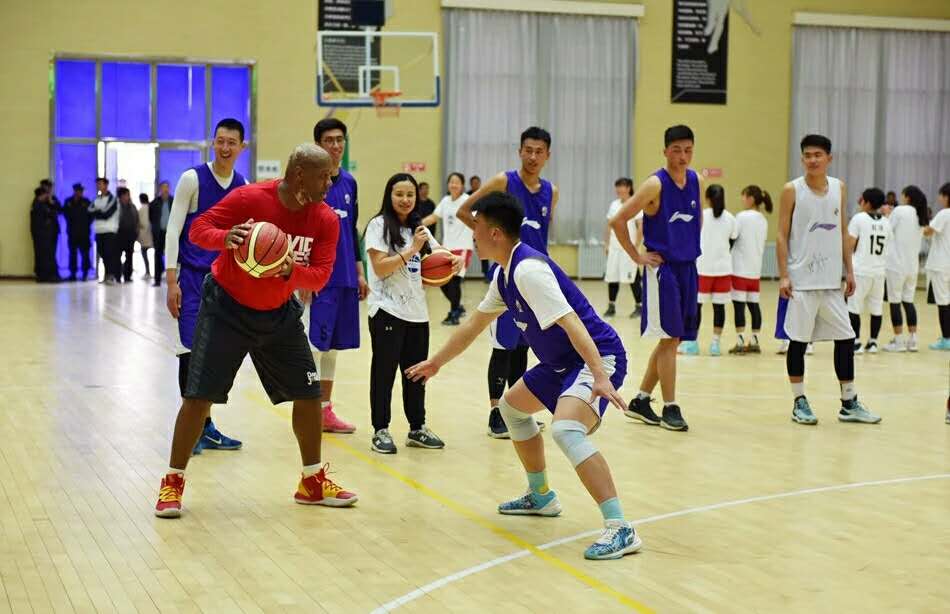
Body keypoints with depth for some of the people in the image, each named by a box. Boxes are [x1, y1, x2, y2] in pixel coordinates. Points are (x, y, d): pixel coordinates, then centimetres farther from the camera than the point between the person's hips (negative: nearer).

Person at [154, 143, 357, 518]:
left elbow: (320, 276, -13)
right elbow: (197, 229, -17)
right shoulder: (249, 198, -20)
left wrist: (291, 271, -35)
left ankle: (312, 482, 20)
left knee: (308, 393, 4)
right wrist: (225, 237, -40)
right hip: (227, 308, -4)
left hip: (279, 314, 5)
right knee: (200, 395, -8)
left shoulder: (326, 220, -9)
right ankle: (172, 483, 5)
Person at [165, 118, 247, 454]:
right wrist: (171, 281, -14)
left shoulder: (243, 188, 7)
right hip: (192, 277, -5)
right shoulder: (192, 179, -7)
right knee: (192, 350, -6)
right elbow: (173, 229, -8)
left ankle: (205, 426, 17)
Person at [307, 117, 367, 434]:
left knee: (333, 344, 11)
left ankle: (325, 410, 18)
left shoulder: (349, 182, 13)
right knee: (315, 343, -3)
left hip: (345, 277, 7)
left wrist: (359, 272, 16)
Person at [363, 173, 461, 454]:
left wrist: (455, 261, -7)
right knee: (384, 372, -1)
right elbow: (380, 268, -13)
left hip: (417, 311, 6)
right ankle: (380, 431, 5)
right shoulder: (379, 225, -4)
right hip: (387, 310, -6)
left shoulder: (419, 228, 16)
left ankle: (417, 428, 20)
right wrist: (412, 249, -18)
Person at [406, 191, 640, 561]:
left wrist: (600, 376, -40)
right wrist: (436, 362, 33)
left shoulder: (528, 269, -22)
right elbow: (474, 325, 24)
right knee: (512, 406, 25)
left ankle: (620, 529, -33)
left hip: (599, 357, -11)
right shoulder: (505, 274, 10)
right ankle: (541, 497, 38)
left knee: (565, 430, -32)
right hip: (563, 361, 11)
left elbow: (570, 322, -32)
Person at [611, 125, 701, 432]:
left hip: (688, 267, 7)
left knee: (672, 339, 10)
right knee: (670, 338, -5)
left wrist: (690, 246, 14)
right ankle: (670, 408, 2)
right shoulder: (655, 184, -13)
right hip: (662, 268, -7)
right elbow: (618, 220, -14)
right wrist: (637, 256, -11)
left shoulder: (696, 181, 6)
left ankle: (640, 401, 21)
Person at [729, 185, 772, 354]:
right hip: (755, 269, 7)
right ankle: (754, 341, 12)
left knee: (739, 305, -4)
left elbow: (732, 239, -8)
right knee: (753, 305, 9)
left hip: (740, 269, -7)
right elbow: (760, 244, 14)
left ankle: (740, 342, -6)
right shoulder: (763, 220, 10)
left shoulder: (742, 216, -11)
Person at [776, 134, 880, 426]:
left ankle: (849, 404, 14)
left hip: (832, 280, 4)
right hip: (801, 279, -4)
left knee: (845, 338, 5)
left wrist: (849, 271, 9)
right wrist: (783, 276, -12)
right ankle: (799, 403, 12)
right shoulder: (792, 190, -5)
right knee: (798, 341, 1)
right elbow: (782, 235, -5)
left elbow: (843, 233, 14)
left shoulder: (839, 188, 8)